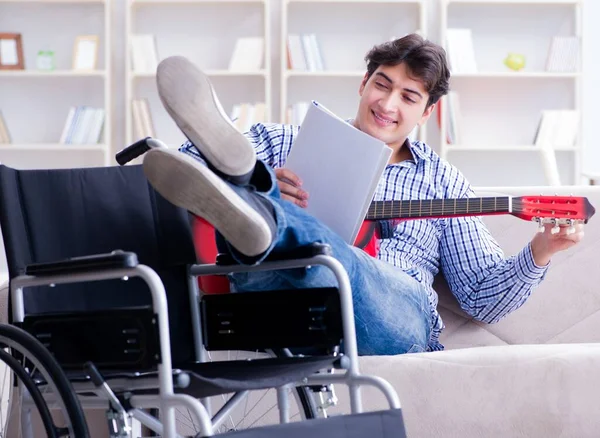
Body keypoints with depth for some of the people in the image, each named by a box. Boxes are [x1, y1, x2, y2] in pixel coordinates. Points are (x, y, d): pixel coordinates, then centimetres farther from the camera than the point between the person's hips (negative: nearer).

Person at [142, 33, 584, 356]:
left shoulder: (441, 181, 25)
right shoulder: (284, 142, 22)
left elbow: (483, 297, 23)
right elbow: (183, 167, 12)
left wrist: (541, 250, 3)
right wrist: (262, 181, -7)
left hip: (395, 321, -1)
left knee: (329, 259, -37)